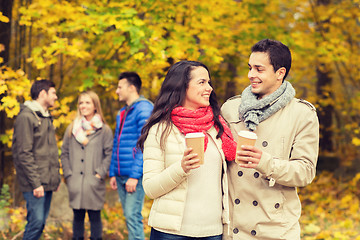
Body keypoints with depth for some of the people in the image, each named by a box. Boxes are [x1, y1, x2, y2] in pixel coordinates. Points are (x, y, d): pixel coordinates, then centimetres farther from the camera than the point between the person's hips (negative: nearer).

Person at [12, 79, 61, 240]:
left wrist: (56, 177, 16)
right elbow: (24, 154, -16)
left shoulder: (46, 118, 18)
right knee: (36, 221, -12)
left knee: (41, 222, 9)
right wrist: (35, 183, -18)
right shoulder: (26, 117, -11)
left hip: (48, 183, 9)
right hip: (35, 184, -9)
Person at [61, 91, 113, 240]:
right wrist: (68, 174, 2)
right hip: (75, 183, 3)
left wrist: (101, 173, -9)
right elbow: (64, 153, 12)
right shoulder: (72, 129, 11)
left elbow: (110, 154, -1)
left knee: (95, 217, 2)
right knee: (78, 217, 9)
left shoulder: (104, 130, 2)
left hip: (94, 183, -2)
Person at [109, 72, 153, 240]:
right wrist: (113, 173, 15)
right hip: (121, 176, 8)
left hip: (135, 176, -8)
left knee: (133, 215, -12)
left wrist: (135, 175, -20)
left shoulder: (143, 109, -9)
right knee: (129, 216, 11)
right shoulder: (121, 114, 18)